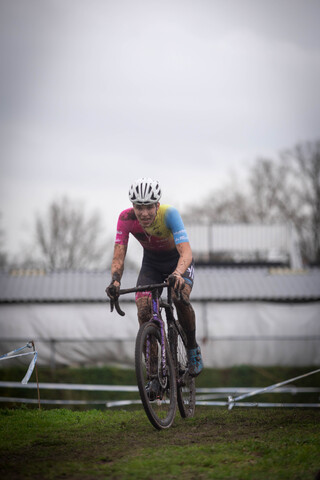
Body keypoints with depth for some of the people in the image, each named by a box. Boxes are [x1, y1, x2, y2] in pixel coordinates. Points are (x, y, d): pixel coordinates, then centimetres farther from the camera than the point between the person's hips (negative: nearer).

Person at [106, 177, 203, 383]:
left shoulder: (169, 214, -34)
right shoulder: (126, 218, -26)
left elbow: (186, 252, -44)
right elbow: (119, 256, -27)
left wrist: (177, 274, -64)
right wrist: (115, 280, -48)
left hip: (179, 261, -3)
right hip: (151, 263, 3)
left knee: (180, 298, -31)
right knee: (144, 311, -19)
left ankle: (193, 349, -5)